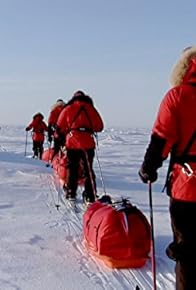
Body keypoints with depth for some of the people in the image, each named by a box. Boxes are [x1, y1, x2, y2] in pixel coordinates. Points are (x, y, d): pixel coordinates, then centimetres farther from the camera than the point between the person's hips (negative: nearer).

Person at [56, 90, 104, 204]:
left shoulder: (68, 109, 5)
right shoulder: (91, 109, 6)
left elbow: (60, 128, 6)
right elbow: (99, 127, 7)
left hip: (72, 143, 0)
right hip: (88, 144, 0)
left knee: (72, 169, 13)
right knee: (88, 170, 7)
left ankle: (71, 194, 16)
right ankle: (90, 196, 4)